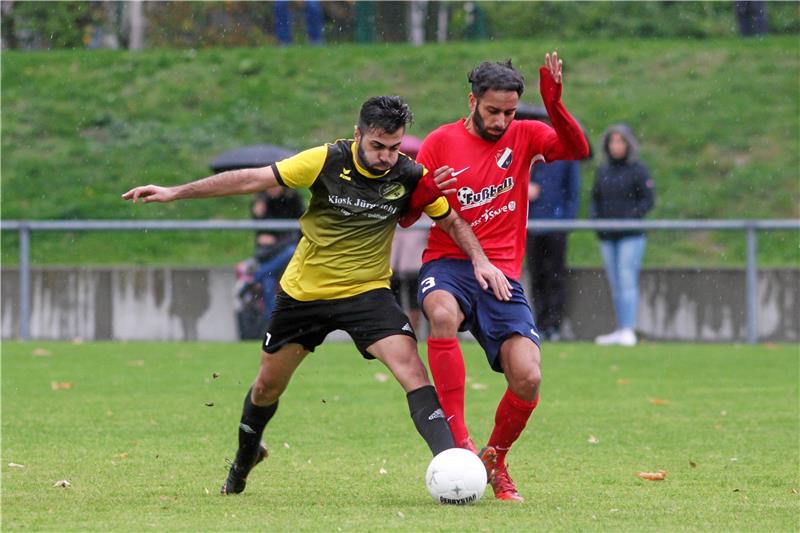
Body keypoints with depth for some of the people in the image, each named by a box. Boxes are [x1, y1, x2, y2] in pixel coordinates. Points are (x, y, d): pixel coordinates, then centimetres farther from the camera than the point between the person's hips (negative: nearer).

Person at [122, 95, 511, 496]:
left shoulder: (412, 176, -12)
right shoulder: (326, 162, -18)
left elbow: (451, 221, 6)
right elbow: (252, 179, -12)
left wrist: (480, 260, -10)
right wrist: (174, 193, -12)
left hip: (366, 291, 0)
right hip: (303, 292, 0)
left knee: (409, 365, -24)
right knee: (268, 385, 13)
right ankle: (244, 460, 42)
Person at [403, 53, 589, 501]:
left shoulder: (524, 136, 8)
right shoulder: (441, 143, 4)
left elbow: (578, 150, -11)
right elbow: (405, 216, 5)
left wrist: (554, 104, -25)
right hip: (447, 264, -2)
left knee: (528, 379, -15)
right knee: (443, 314, -39)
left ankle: (495, 460, 15)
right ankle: (459, 441, -36)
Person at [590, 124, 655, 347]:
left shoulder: (638, 170, -3)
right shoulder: (602, 171, 12)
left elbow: (648, 199, -6)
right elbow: (595, 199, 18)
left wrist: (631, 217, -18)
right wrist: (593, 218, -1)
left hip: (631, 236, -6)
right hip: (607, 237, 6)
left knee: (627, 281, -12)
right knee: (615, 285, 7)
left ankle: (628, 331, -15)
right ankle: (621, 330, 12)